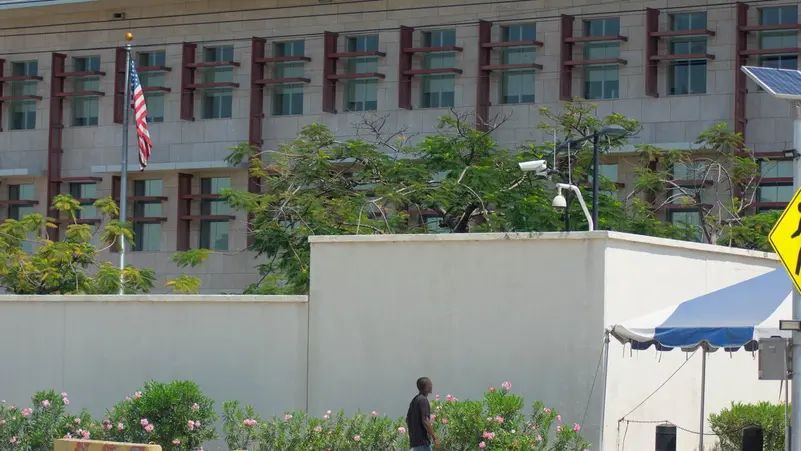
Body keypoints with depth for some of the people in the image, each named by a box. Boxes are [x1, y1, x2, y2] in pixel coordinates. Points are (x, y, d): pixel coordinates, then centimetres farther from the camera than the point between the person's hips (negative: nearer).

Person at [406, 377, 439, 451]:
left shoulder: (414, 400, 16)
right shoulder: (423, 400, -13)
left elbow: (407, 419, 23)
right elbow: (425, 420, -22)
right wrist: (435, 439, -20)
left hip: (414, 441, 10)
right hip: (423, 441, -10)